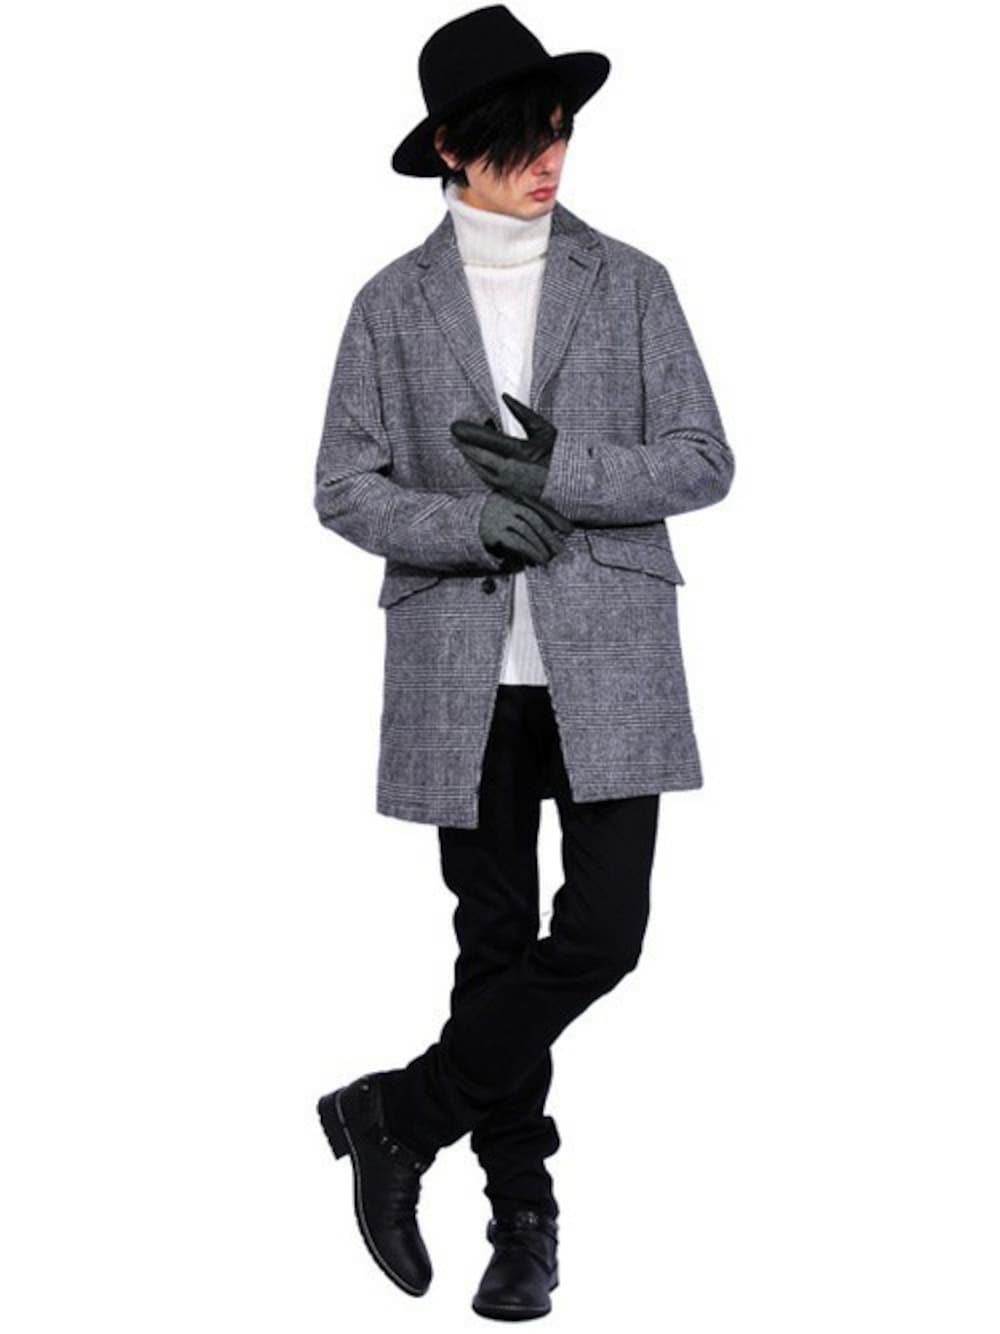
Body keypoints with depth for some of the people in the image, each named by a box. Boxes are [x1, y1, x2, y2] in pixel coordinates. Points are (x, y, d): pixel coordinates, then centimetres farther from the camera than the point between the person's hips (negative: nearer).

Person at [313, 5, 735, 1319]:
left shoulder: (629, 285, 4)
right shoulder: (395, 304, 5)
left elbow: (704, 461, 1)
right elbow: (344, 484, 3)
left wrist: (564, 472, -13)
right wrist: (469, 529, -14)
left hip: (606, 661, 0)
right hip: (465, 668, 0)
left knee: (601, 933, -8)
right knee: (496, 938, 7)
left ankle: (397, 1115, 10)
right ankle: (523, 1209, 22)